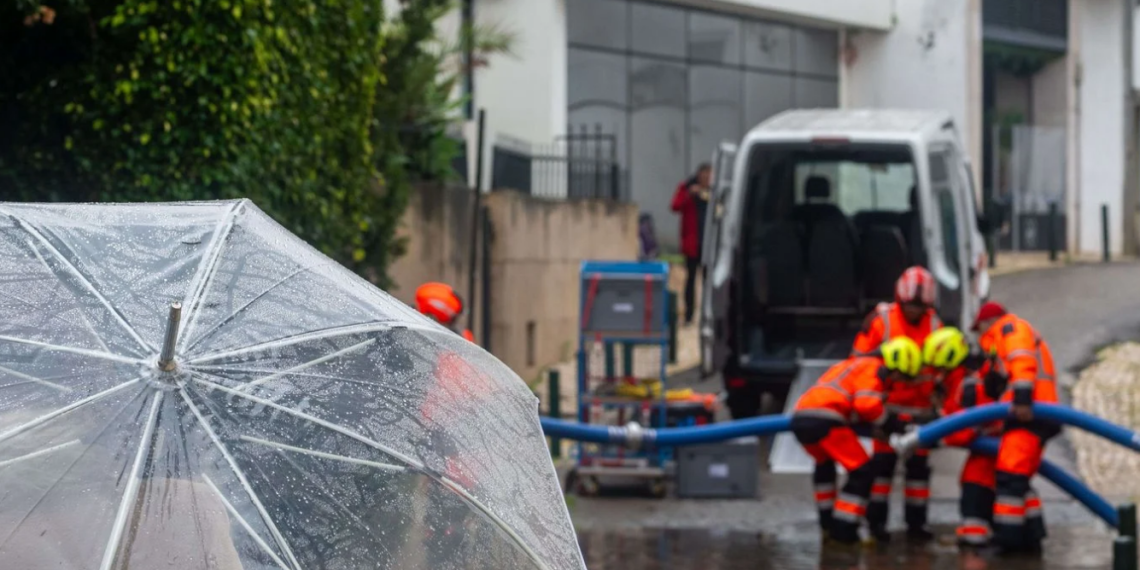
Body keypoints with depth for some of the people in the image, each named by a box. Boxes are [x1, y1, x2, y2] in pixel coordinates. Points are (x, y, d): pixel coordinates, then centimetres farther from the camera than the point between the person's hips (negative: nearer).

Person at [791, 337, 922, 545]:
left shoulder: (853, 364, 33)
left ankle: (827, 522, 41)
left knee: (824, 463, 35)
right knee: (862, 472, 0)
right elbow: (867, 405, -10)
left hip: (799, 417, 9)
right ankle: (844, 530, -4)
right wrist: (891, 424, 3)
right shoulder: (874, 369, 5)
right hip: (824, 420, -9)